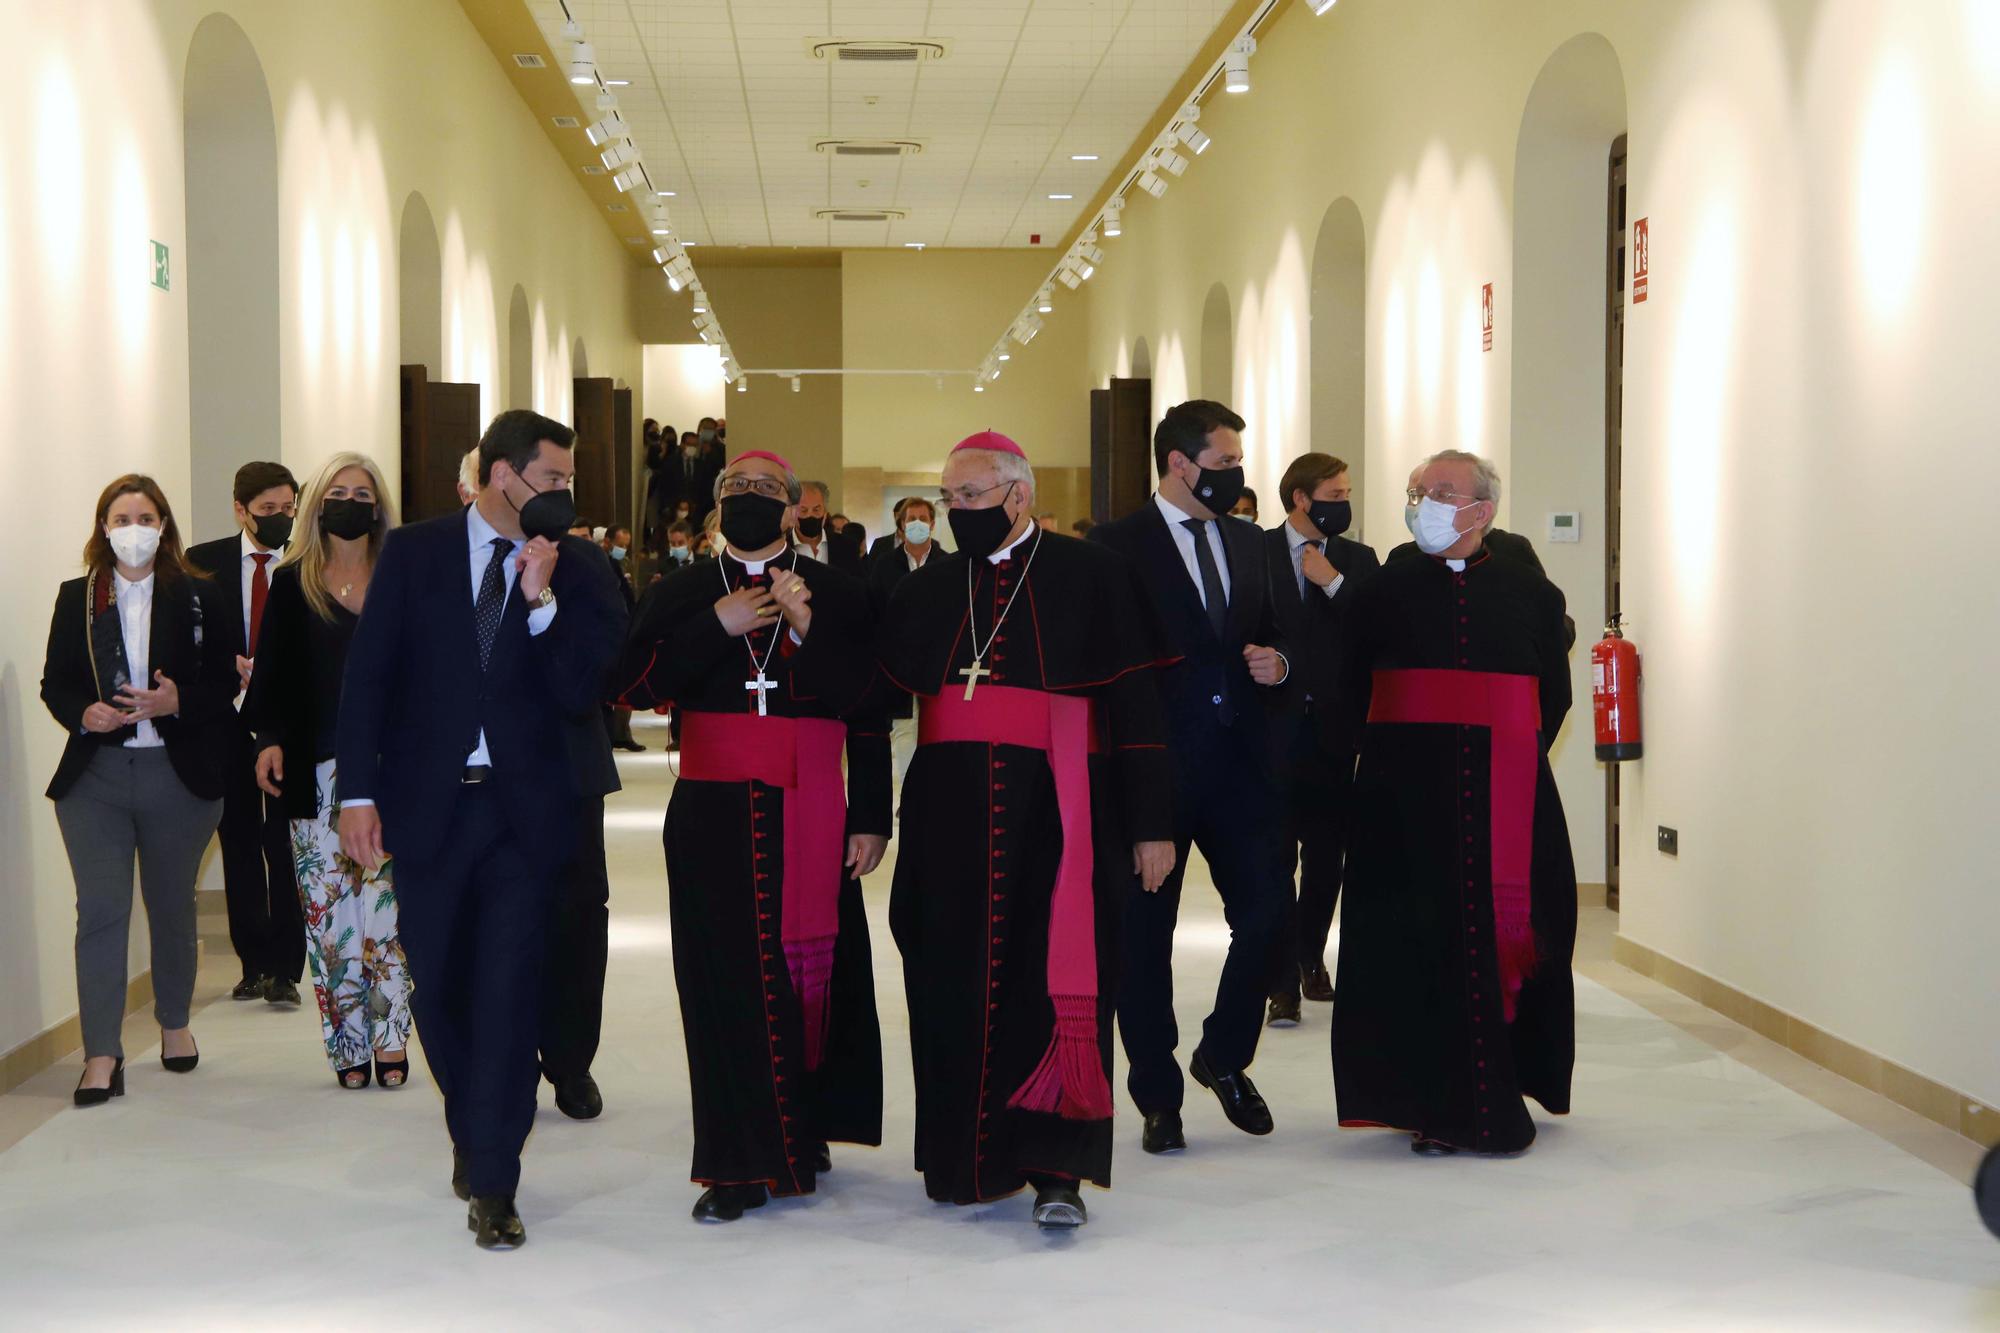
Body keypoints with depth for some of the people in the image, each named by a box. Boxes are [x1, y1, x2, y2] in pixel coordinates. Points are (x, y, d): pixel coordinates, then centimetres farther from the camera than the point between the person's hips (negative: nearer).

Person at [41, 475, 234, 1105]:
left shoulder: (198, 597, 0)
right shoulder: (76, 599, 5)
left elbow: (223, 682, -1)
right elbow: (55, 682, 6)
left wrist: (177, 703, -19)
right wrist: (83, 714, -14)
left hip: (177, 775, 0)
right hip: (94, 776, 0)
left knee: (172, 906, 15)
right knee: (100, 910, -8)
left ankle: (174, 1023, 35)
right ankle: (101, 1054, -8)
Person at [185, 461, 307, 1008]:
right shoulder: (203, 562, 5)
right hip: (227, 722, 2)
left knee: (285, 846, -2)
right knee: (239, 844, 9)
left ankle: (286, 969, 1)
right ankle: (254, 965, 18)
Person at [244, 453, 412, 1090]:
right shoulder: (293, 584, 8)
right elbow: (272, 675, 6)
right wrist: (270, 739, -8)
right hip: (316, 774, 1)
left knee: (386, 905, -7)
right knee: (328, 911, -1)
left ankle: (390, 1039, 0)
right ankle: (348, 1047, 5)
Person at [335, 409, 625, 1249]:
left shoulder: (575, 568, 0)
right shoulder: (414, 553, 1)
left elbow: (581, 693, -7)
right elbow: (368, 675, 0)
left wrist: (543, 600, -18)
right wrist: (359, 793, -6)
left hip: (524, 808, -1)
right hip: (429, 803, 1)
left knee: (506, 990, -4)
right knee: (437, 986, 11)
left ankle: (492, 1185, 2)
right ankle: (473, 1129, 35)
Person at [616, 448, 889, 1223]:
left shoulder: (837, 594, 8)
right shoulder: (683, 594, 12)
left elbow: (869, 715, 4)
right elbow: (637, 684, -2)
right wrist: (717, 627, -8)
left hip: (808, 815, -1)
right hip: (713, 816, 1)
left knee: (811, 972, -1)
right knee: (727, 982, -2)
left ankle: (806, 1127, 17)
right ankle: (741, 1163, 4)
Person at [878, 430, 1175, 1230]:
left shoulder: (1091, 578, 1)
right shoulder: (927, 590, 12)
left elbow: (1135, 704, -1)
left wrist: (1151, 825, -5)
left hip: (1058, 819, -3)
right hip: (950, 821, 4)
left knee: (1054, 985, -6)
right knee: (956, 985, 5)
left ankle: (1054, 1168, -1)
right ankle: (969, 1155, 18)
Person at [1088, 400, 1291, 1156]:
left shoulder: (1248, 543, 13)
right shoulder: (1117, 545, -6)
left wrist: (1275, 662, 1)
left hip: (1238, 760, 5)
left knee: (1265, 915, 0)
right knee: (1144, 933, 4)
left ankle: (1224, 1058, 23)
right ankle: (1158, 1096, 17)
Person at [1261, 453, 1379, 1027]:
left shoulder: (1357, 561, 9)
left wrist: (1334, 583, -10)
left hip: (1334, 727, 3)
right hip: (1273, 726, -3)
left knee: (1327, 856, 10)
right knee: (1275, 859, -5)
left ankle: (1311, 958, 31)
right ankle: (1284, 983, -2)